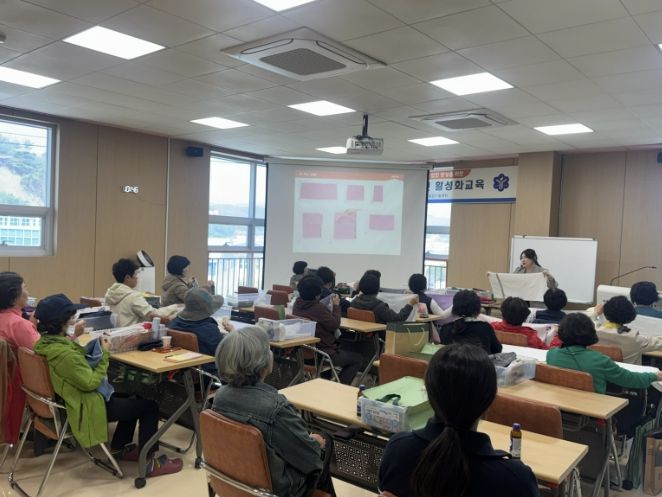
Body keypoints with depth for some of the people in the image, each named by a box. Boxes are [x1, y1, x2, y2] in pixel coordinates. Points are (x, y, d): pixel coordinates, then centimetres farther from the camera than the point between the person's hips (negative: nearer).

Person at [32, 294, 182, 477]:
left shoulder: (47, 341, -2)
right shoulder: (64, 354, -32)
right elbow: (90, 382, -25)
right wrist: (104, 355, -16)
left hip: (76, 399, 10)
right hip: (87, 408, -10)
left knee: (131, 396, 27)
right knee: (149, 406, -3)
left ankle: (121, 447, 33)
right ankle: (149, 462, 5)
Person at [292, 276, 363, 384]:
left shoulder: (297, 304, 0)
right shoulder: (318, 308, -26)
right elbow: (334, 325, -14)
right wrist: (336, 306, -5)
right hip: (320, 353, -9)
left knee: (346, 346, 28)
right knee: (358, 359, 6)